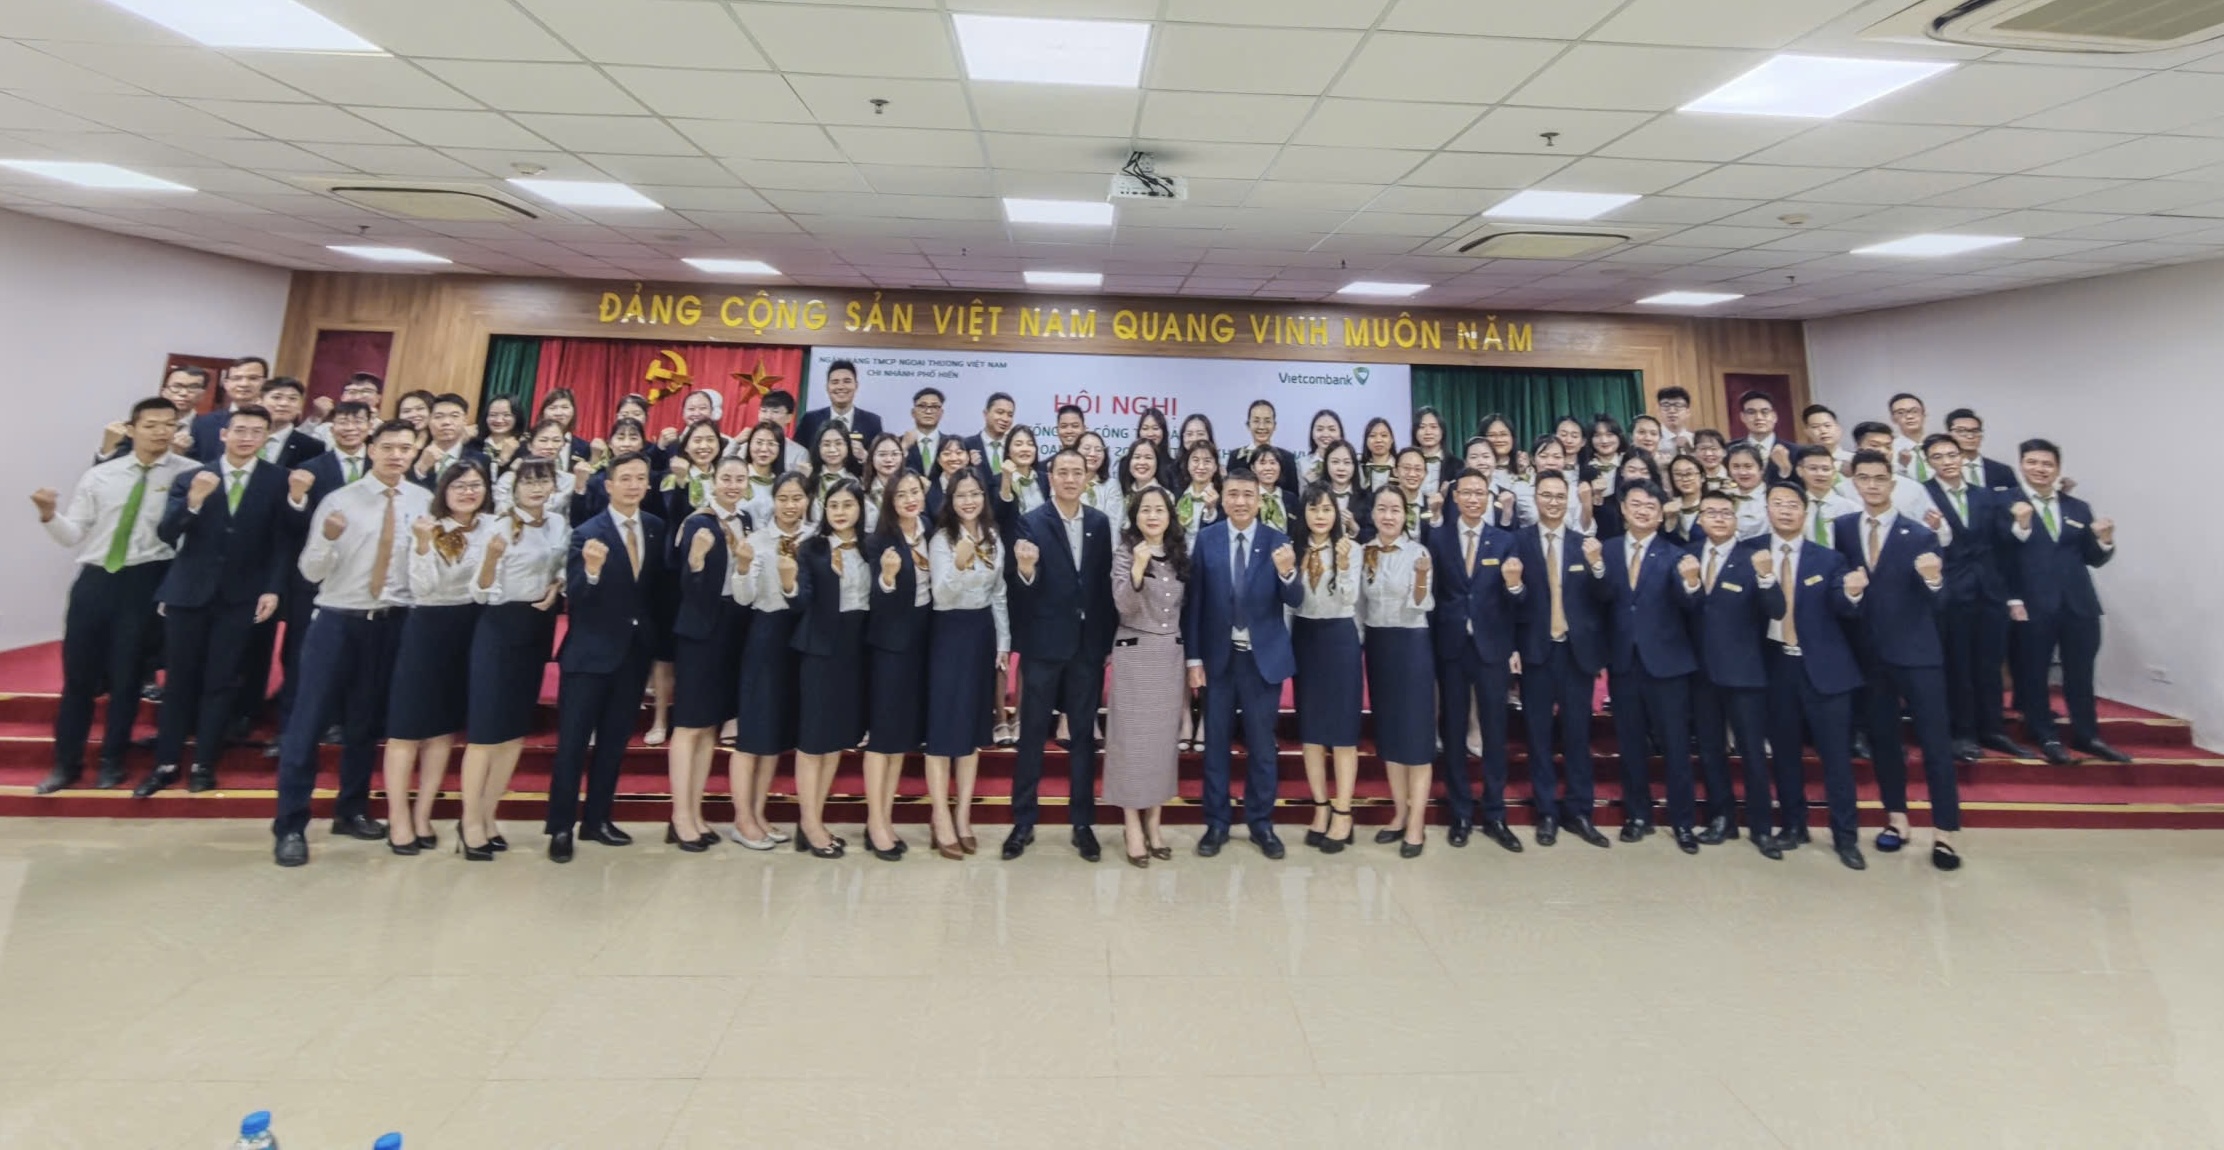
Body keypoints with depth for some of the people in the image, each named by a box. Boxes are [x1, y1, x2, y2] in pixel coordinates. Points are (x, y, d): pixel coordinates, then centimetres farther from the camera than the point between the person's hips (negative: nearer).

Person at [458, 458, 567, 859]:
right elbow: (480, 594, -15)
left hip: (539, 629, 6)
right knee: (486, 728, -2)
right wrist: (491, 557, -32)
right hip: (500, 630, -6)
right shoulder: (501, 528, -13)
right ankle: (470, 821, 12)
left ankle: (488, 817, 24)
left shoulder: (560, 524, 4)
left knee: (516, 729, 11)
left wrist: (557, 586, -2)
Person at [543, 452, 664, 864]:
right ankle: (560, 827, 16)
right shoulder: (587, 533, -11)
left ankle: (596, 820, 26)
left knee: (615, 741, 13)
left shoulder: (656, 528, 3)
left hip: (636, 650, 5)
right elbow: (574, 601, -17)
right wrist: (591, 571, -36)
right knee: (573, 742, 3)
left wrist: (656, 631, 7)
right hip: (591, 652, -5)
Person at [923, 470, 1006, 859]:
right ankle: (941, 822, 7)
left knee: (974, 723, 10)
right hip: (949, 633, -5)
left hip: (983, 632, 6)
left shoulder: (994, 538, 7)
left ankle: (963, 817, 20)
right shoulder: (941, 539, -8)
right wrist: (960, 564, -36)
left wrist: (1003, 642, 9)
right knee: (944, 724, -2)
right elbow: (941, 596, -19)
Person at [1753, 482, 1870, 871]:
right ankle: (1792, 826, 25)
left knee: (1836, 754, 4)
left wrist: (1852, 593, -31)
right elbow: (1765, 612, -13)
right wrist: (1764, 577, -31)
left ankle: (1846, 837, 16)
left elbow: (1845, 611, -9)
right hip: (1777, 666, 1)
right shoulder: (1754, 557, -1)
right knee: (1784, 752, 12)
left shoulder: (1827, 558, 1)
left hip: (1823, 666, 0)